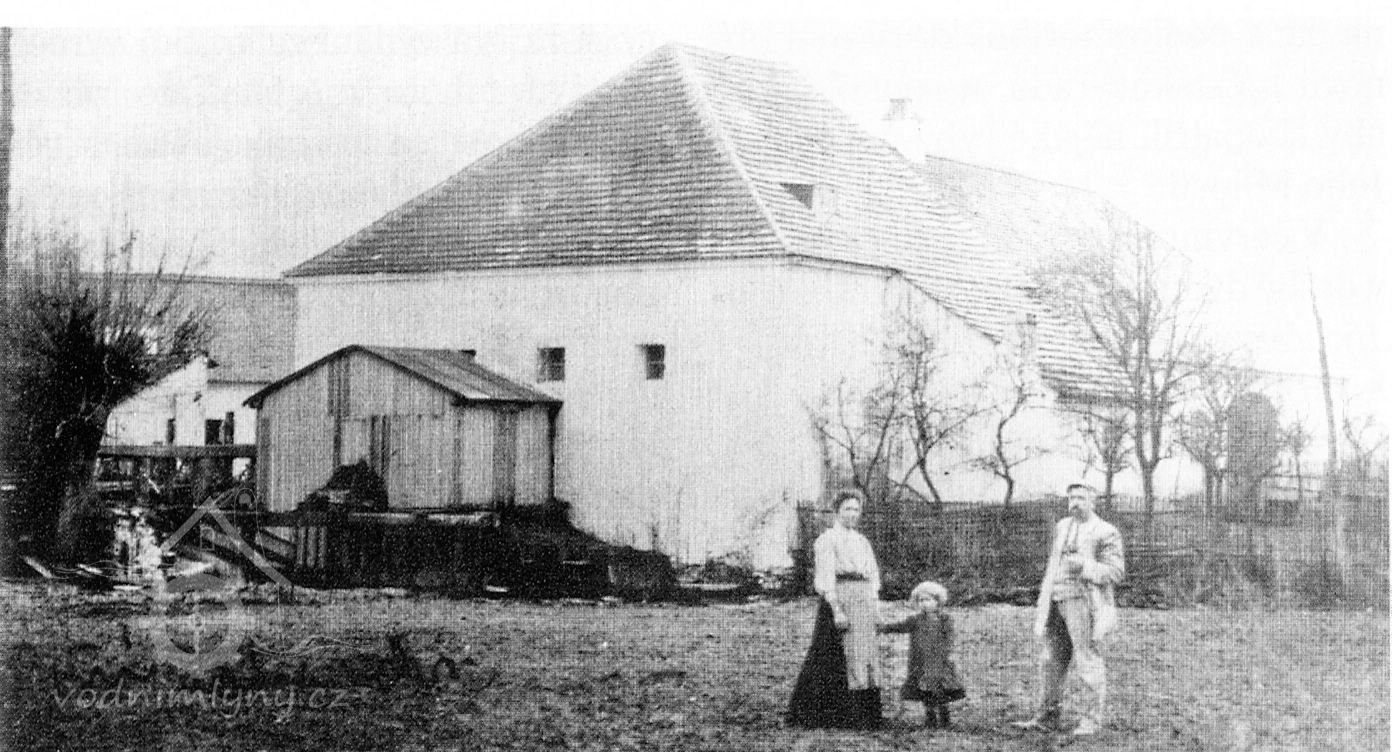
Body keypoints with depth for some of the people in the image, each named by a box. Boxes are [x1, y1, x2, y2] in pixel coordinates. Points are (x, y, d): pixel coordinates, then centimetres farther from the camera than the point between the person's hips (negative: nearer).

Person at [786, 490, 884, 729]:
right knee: (841, 657, -9)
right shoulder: (827, 540, -5)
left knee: (868, 656, 6)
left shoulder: (861, 541, 18)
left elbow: (873, 575, 20)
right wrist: (836, 610, -20)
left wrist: (875, 605, 8)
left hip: (864, 603, 8)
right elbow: (825, 577, -12)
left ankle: (868, 714, 10)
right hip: (838, 600, -8)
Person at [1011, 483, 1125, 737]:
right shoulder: (1062, 527, 16)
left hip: (1084, 601, -7)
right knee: (1051, 659, 6)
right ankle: (1047, 717, 12)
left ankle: (1093, 719, 6)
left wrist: (1085, 567, -21)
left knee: (1086, 659, -3)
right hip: (1056, 602, 7)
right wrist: (1044, 597, 22)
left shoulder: (1105, 533, -5)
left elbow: (1115, 572, -9)